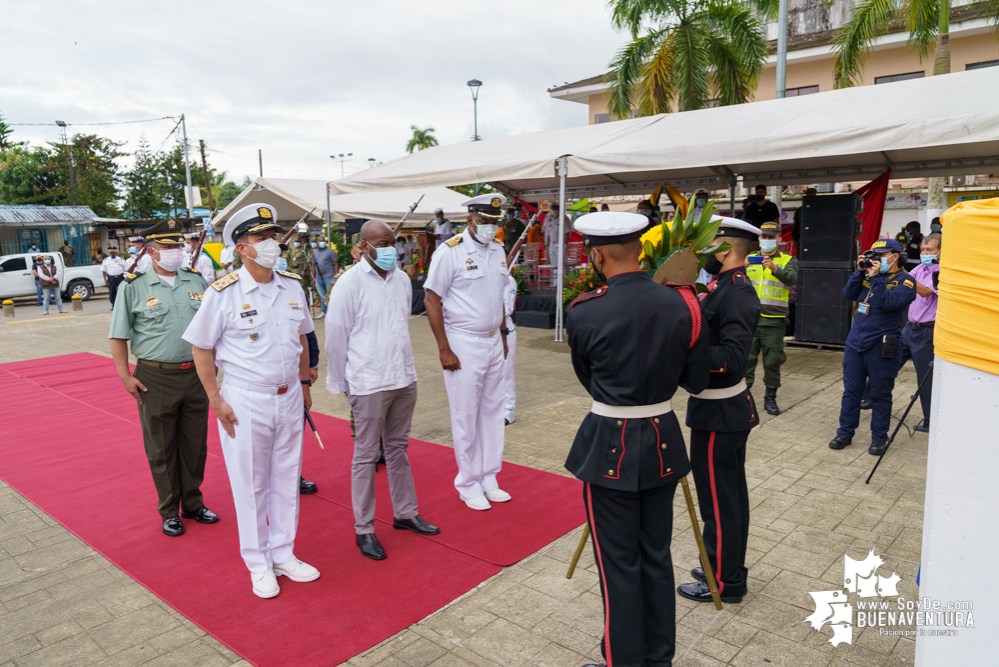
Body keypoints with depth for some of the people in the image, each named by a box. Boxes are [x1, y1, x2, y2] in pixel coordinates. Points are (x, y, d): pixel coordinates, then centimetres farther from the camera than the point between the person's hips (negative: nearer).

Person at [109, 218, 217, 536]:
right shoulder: (133, 286, -4)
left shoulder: (197, 280, 7)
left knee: (195, 444, 13)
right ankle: (169, 512, 23)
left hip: (196, 375, 3)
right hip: (155, 379, -3)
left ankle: (193, 503, 29)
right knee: (161, 450, 8)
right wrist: (125, 377, -8)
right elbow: (118, 336, -2)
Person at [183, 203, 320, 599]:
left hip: (289, 398, 5)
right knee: (250, 486, 8)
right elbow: (201, 348, -6)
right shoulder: (224, 292, -12)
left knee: (287, 480, 15)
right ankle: (259, 565, 25)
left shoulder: (292, 286, 3)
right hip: (245, 400, -4)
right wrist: (216, 400, -9)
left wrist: (304, 382, 14)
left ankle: (283, 555, 32)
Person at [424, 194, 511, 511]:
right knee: (465, 418, 3)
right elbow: (432, 301, -12)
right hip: (463, 345, -6)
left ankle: (489, 479, 27)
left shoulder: (498, 251, 9)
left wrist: (503, 335, 16)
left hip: (493, 342, 7)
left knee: (492, 413, 13)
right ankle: (468, 484, 18)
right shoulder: (450, 252, -12)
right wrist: (444, 350, -14)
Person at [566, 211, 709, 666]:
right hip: (663, 443, 5)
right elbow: (695, 381, 3)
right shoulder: (683, 306, -6)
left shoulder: (584, 314, -15)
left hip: (609, 449, -4)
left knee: (618, 563, 10)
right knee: (657, 556, 19)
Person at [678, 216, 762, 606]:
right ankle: (730, 570, 34)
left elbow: (732, 358, -28)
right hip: (729, 408, 10)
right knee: (731, 493, 19)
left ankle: (724, 583, 18)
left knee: (718, 499, 3)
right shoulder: (728, 288, 10)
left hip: (718, 413, -10)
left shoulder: (736, 294, -21)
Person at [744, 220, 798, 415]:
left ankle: (770, 398, 19)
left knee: (772, 361, 6)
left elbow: (792, 279, -13)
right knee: (746, 359, 2)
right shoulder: (749, 258, 11)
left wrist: (774, 268, -32)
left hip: (773, 321, -1)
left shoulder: (787, 260, 6)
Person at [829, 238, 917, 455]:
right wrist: (860, 272, -4)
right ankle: (845, 433, 19)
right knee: (851, 390, 10)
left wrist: (876, 278, -19)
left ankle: (879, 438, 17)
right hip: (855, 341, 5)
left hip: (881, 346, -5)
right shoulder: (869, 274, 13)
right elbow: (849, 295, 4)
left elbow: (890, 302, -19)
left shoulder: (905, 280, -3)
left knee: (880, 395, 4)